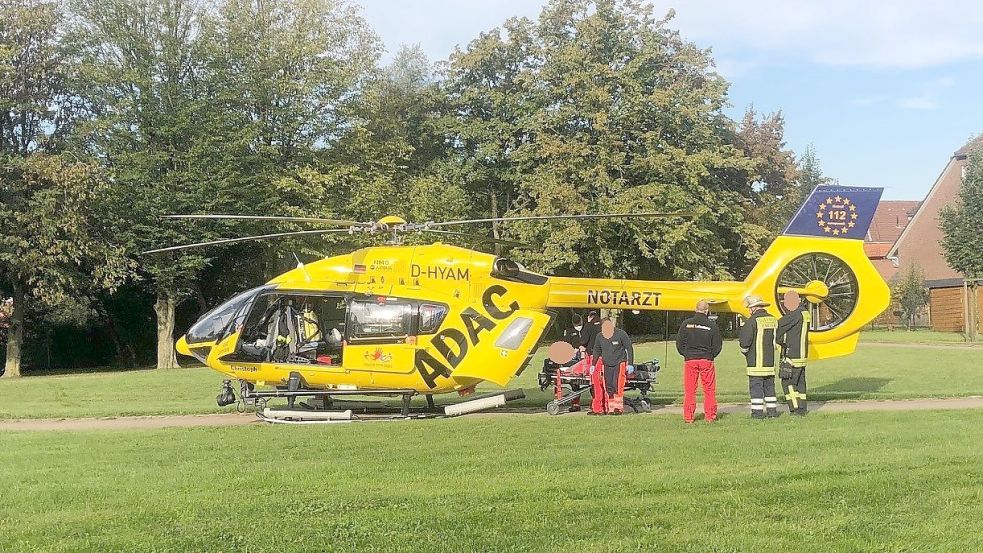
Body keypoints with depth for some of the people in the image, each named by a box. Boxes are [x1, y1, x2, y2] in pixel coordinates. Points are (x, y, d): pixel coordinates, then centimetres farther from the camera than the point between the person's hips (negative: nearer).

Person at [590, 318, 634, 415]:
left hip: (619, 363, -4)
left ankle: (618, 408, -6)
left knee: (617, 385, -13)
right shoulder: (599, 337, 4)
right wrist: (593, 365, 14)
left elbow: (629, 349, -3)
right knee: (608, 387, 1)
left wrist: (630, 364, -7)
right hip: (606, 365, 4)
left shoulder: (621, 334, -8)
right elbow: (596, 351, 18)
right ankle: (610, 408, 6)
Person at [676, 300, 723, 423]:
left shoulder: (686, 323, 0)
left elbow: (679, 343, 2)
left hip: (690, 359, 1)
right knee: (709, 390, 8)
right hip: (707, 360, -1)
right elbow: (717, 345, 1)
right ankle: (710, 416, 10)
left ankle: (688, 417, 4)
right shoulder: (712, 325, -3)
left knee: (689, 390, 5)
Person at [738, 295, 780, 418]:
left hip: (756, 360, -7)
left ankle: (757, 411, -4)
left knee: (755, 385, -2)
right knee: (769, 385, 14)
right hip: (771, 360, 7)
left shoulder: (753, 320, -12)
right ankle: (772, 410, 15)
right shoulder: (773, 320, 9)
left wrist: (744, 351, 4)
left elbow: (745, 340, -15)